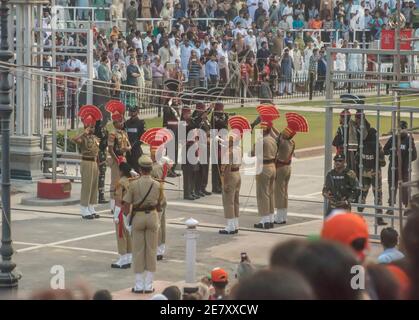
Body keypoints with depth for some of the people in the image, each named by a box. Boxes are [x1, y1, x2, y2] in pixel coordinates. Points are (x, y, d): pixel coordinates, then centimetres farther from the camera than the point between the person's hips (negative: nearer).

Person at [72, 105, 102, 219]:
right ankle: (85, 211, -1)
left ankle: (91, 209, 18)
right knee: (86, 186, -5)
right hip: (86, 163, -8)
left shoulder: (95, 138, 13)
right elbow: (74, 139, -36)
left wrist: (98, 166, 18)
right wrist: (84, 132, -30)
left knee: (94, 186, 10)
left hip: (94, 163, 8)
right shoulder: (83, 138, -12)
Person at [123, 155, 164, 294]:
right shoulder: (157, 185, -3)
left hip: (138, 216, -2)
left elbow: (126, 205, -9)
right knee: (151, 251, 8)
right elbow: (159, 204, 6)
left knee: (138, 251, 5)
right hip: (152, 216, 2)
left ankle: (139, 285, 7)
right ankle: (149, 285, 9)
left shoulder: (134, 184, -10)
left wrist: (128, 217, 9)